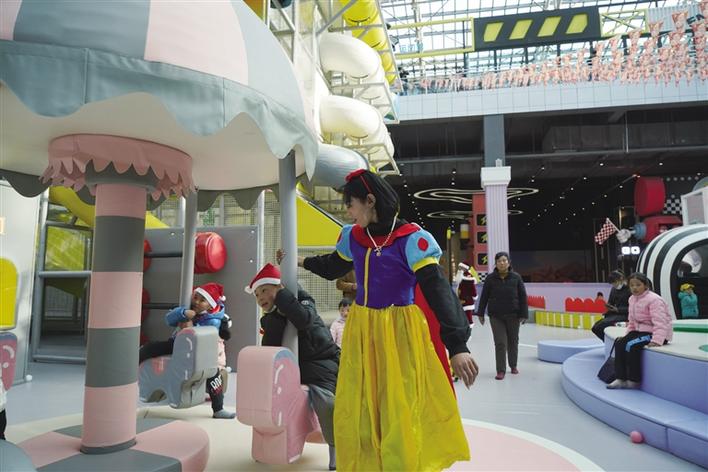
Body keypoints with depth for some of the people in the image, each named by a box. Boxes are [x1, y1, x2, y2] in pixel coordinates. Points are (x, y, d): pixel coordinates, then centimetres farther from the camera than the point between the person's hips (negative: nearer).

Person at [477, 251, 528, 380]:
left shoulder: (516, 277, -3)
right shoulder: (490, 278, -4)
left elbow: (523, 297, -2)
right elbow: (484, 297, 1)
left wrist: (524, 314, -5)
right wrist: (481, 313, 1)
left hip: (513, 315, 1)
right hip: (496, 316, -1)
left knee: (513, 342, 15)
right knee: (500, 343, -3)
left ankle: (513, 365, 34)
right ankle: (501, 370, 6)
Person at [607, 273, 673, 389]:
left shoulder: (654, 300, -19)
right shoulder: (632, 299, 9)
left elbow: (660, 322, -27)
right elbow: (632, 321, 16)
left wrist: (657, 340, -36)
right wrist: (628, 335, 5)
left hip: (654, 333, -9)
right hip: (640, 330, 9)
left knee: (631, 345, -27)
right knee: (619, 343, -10)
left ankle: (634, 381, -11)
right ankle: (620, 379, -9)